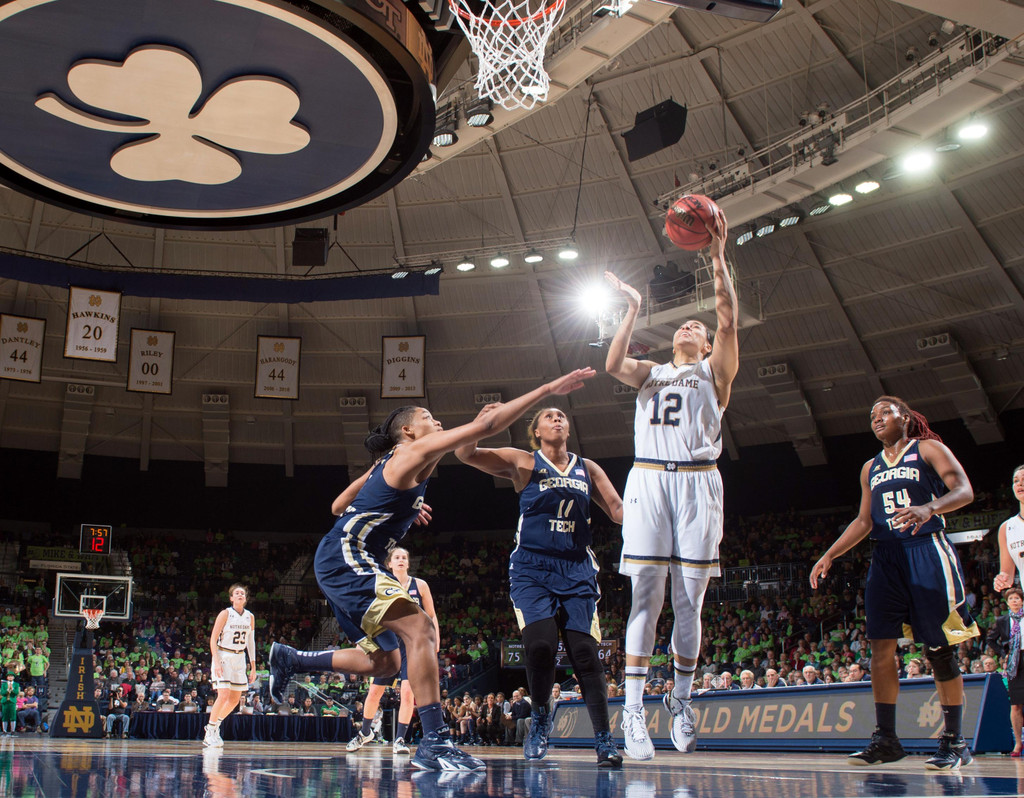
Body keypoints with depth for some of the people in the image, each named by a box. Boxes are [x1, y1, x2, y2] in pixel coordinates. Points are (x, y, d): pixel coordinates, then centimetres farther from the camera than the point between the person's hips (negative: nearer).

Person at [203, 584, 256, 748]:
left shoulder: (250, 617, 6)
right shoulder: (225, 614, -9)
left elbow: (251, 642, 12)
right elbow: (213, 639, -10)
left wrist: (253, 667, 9)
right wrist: (216, 662, -21)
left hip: (239, 658, 6)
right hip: (223, 656, -6)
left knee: (235, 699, 6)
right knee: (224, 694, -17)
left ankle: (215, 725, 27)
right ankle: (209, 733, -6)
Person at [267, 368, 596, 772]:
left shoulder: (390, 465, 20)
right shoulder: (414, 452, -7)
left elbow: (340, 503, 28)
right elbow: (484, 426, -14)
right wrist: (546, 389, -14)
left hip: (345, 564, 10)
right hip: (344, 557, -10)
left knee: (383, 661, 13)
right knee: (419, 628, -24)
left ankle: (289, 659, 26)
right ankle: (434, 742, -31)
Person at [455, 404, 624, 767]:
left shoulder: (588, 469, 14)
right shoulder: (522, 462, 5)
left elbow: (619, 511, 13)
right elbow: (465, 453, -4)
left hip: (577, 570, 2)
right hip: (532, 567, -2)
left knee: (585, 651, -8)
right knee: (540, 644, -19)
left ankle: (604, 741, -1)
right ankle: (541, 717, 7)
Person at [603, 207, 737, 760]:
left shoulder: (715, 372, 17)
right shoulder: (651, 373, 23)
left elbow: (728, 321, 0)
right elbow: (613, 365, 1)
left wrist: (718, 256, -7)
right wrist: (633, 309, 4)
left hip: (697, 482, 0)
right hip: (649, 480, 1)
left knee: (689, 601, 0)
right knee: (646, 596, -8)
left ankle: (681, 700, 15)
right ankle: (633, 711, -10)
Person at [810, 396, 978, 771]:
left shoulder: (928, 449, 3)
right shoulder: (871, 468, 20)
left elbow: (964, 490, -11)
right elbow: (864, 521, 21)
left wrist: (928, 507, -31)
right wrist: (829, 556, 11)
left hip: (926, 551, -6)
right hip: (886, 557, 6)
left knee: (940, 649, -5)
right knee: (881, 646, -1)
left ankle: (954, 741, 2)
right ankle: (885, 738, 3)